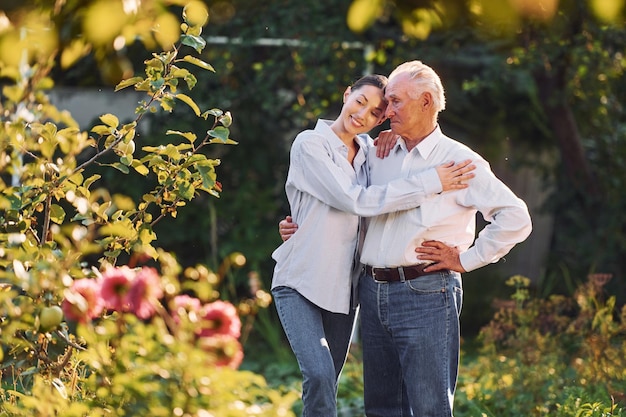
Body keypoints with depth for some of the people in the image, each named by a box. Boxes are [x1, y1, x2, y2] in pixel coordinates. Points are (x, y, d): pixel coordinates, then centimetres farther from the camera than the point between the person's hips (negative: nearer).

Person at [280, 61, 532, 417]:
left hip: (425, 295, -6)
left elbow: (515, 217, -8)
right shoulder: (380, 156, 15)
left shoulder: (458, 160, -3)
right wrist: (303, 231, 13)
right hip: (373, 292, 6)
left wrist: (466, 259, -7)